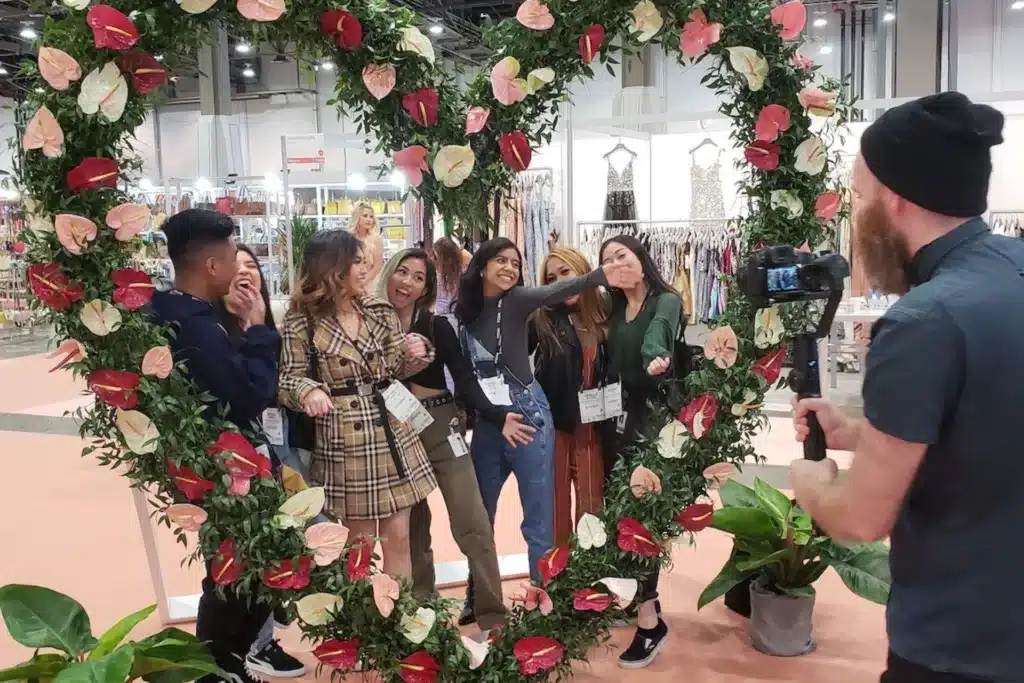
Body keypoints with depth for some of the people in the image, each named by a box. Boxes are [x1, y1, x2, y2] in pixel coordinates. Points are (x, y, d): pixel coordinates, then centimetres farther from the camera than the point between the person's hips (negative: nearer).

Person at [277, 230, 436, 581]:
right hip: (343, 440, -4)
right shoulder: (302, 321, -7)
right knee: (359, 541, 10)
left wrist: (415, 353, -11)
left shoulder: (379, 310, 4)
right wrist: (308, 390, -27)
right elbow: (289, 378, -6)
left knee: (398, 536, 9)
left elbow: (394, 368, 10)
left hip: (392, 432, 4)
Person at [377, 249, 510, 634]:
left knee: (472, 522, -8)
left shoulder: (436, 326, -2)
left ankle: (493, 615, -1)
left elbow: (464, 379, -7)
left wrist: (497, 416, -18)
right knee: (411, 525, 14)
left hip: (440, 426, -1)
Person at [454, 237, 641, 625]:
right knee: (478, 516, 17)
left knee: (538, 521, 0)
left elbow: (553, 292, -27)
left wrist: (600, 276, -43)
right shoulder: (464, 311, 4)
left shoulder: (517, 300, -8)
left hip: (527, 416, -5)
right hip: (485, 423, 5)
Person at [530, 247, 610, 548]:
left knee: (591, 503, 7)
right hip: (552, 424, -1)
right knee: (555, 502, 9)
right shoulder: (541, 319, -4)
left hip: (591, 426, 1)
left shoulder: (605, 316, -1)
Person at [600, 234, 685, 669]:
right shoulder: (615, 311, 14)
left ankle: (649, 622, 3)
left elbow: (657, 336, -28)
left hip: (655, 417, -6)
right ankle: (643, 598, 26)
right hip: (620, 417, 7)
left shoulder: (666, 301, -7)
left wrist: (656, 359, -49)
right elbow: (610, 367, 11)